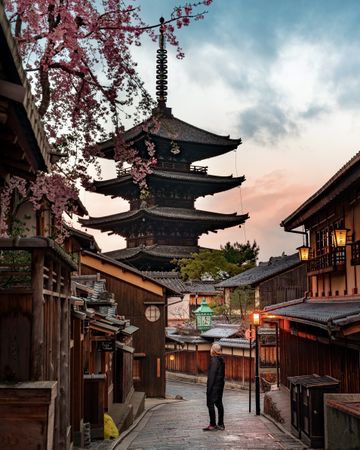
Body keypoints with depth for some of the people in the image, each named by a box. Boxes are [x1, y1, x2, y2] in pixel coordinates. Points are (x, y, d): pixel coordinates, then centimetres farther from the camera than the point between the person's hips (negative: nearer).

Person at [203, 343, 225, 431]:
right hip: (220, 385, 9)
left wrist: (209, 387, -18)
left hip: (214, 385, -9)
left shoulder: (214, 360, -16)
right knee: (219, 404, 13)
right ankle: (220, 424, 16)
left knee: (210, 404, -5)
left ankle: (212, 425, -5)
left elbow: (212, 374, -19)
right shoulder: (221, 360, 12)